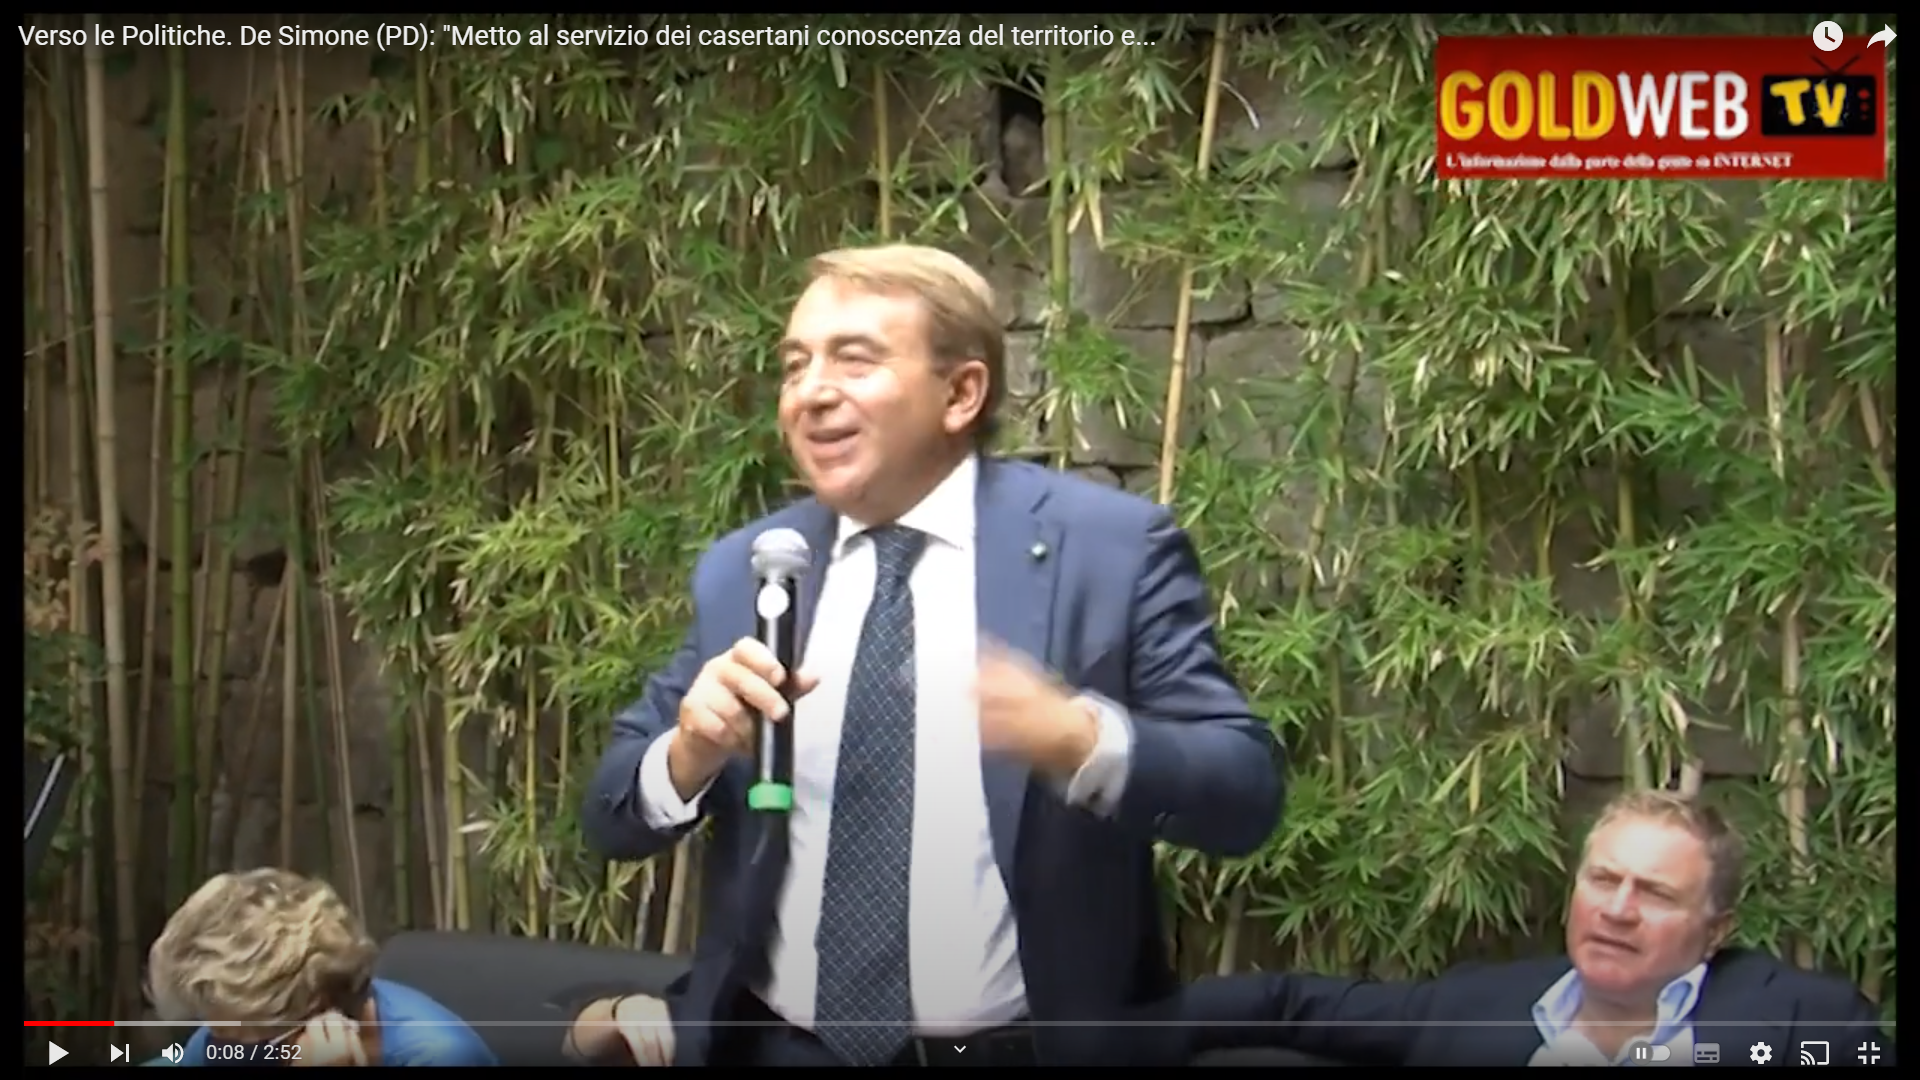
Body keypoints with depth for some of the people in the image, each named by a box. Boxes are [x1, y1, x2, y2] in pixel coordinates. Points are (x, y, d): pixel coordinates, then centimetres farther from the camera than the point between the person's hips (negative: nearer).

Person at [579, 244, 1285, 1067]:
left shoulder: (1112, 547, -9)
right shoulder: (739, 571, 2)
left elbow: (1245, 789, -14)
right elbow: (613, 818, 4)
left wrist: (1081, 738, -32)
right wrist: (691, 750, -18)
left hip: (1025, 1051, -3)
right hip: (776, 1047, 3)